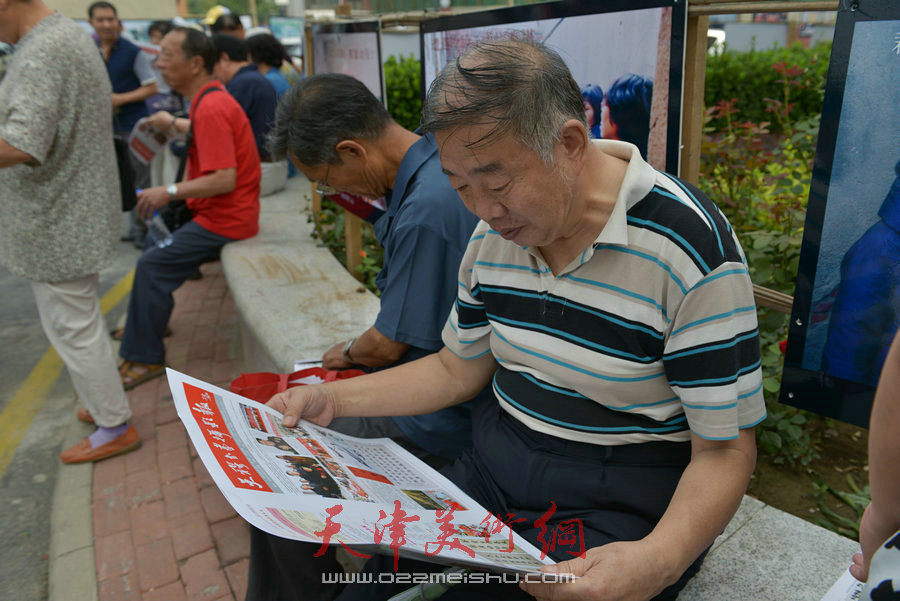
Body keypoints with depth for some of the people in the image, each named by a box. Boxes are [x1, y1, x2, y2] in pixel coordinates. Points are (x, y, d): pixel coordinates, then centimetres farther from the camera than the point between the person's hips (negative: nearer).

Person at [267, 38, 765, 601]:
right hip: (497, 467, 5)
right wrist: (333, 399, 1)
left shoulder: (690, 248, -20)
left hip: (621, 509, -4)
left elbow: (725, 449, -15)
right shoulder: (494, 235, 0)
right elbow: (457, 369, 11)